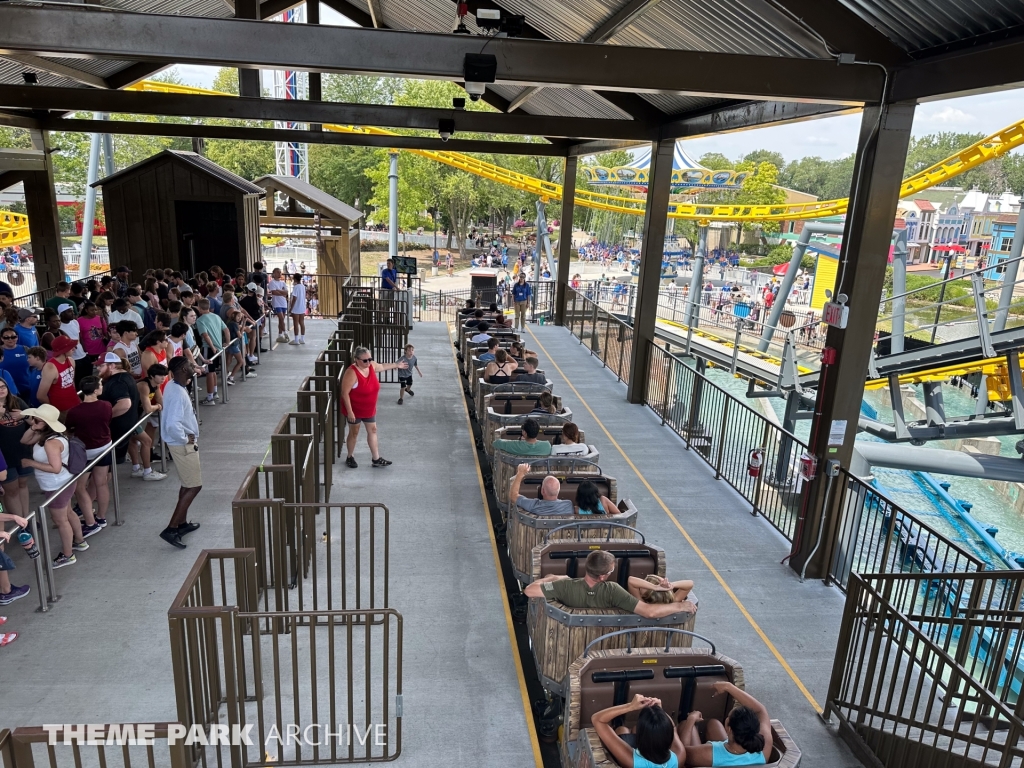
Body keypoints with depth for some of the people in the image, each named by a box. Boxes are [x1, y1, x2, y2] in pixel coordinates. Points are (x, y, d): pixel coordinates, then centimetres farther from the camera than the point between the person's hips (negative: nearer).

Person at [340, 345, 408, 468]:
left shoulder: (371, 366, -7)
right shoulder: (352, 373, -28)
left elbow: (382, 366, 18)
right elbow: (344, 393, -26)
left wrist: (396, 365, 30)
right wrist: (349, 411, -27)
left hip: (369, 409, 7)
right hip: (354, 409, -7)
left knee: (372, 430, 12)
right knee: (354, 433, 9)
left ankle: (376, 459, 23)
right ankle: (350, 458, 29)